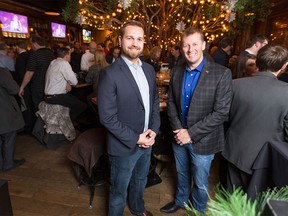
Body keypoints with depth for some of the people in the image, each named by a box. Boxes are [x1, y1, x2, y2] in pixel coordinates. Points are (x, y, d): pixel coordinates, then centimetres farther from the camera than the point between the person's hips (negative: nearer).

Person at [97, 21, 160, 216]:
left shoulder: (149, 69, 2)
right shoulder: (110, 74, -19)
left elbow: (155, 101, 7)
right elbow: (107, 117, -21)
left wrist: (154, 129, -6)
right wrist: (135, 138, -18)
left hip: (146, 142, 7)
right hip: (124, 146, -6)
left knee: (140, 181, 29)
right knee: (120, 190, 17)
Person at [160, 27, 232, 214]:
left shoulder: (222, 74, -17)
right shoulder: (177, 71, 0)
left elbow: (221, 113, -19)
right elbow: (171, 102, 4)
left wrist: (191, 133, -19)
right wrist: (178, 129, -10)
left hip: (202, 140, -4)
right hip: (179, 136, 4)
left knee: (200, 182, 17)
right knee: (182, 174, 25)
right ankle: (181, 200, 53)